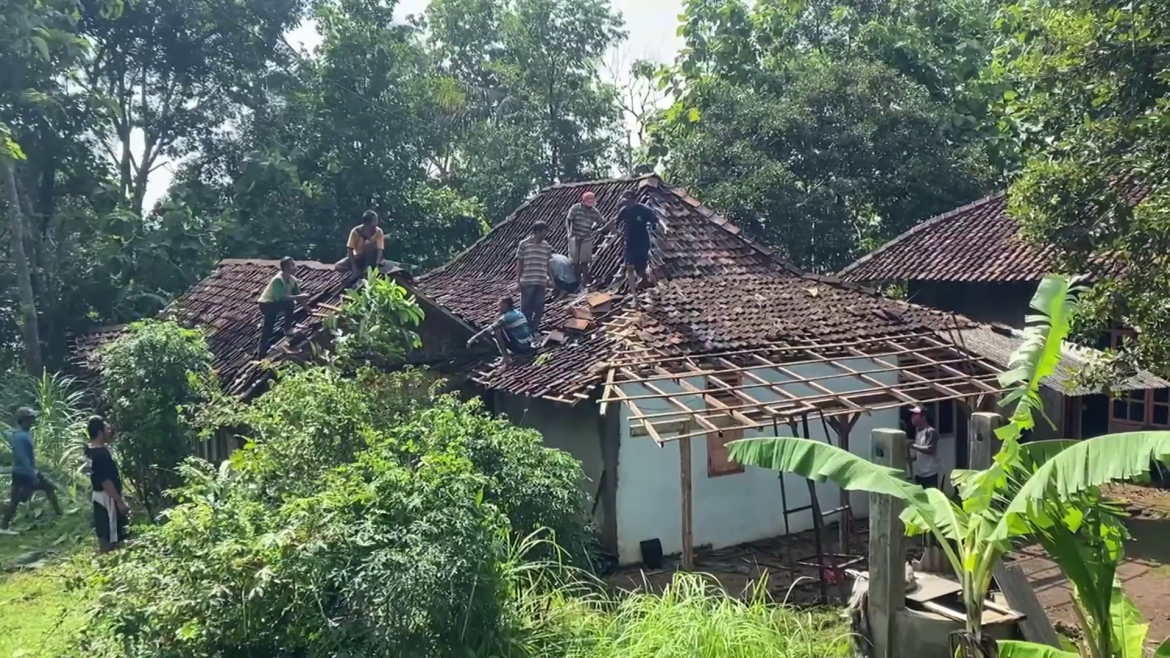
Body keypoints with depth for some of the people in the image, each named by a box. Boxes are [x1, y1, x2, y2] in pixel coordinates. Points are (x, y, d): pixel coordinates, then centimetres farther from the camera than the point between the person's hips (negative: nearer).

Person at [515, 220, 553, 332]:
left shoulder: (546, 246, 8)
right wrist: (518, 279, -4)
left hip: (541, 282, 4)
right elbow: (519, 263, -1)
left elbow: (548, 263, 14)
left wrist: (551, 278, 11)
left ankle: (535, 328, 18)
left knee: (539, 307, 7)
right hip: (527, 282, -4)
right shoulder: (524, 244, -4)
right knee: (526, 306, 2)